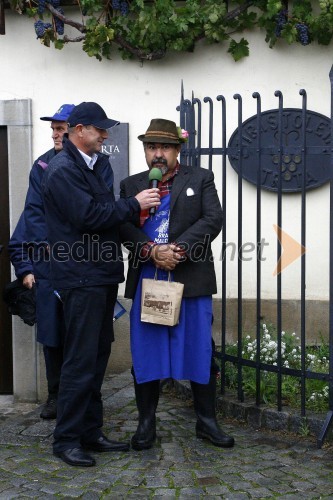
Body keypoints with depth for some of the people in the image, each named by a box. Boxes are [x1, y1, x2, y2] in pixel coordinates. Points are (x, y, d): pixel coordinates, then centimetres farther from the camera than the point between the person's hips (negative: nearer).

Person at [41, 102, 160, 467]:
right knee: (81, 360, -5)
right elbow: (89, 216, -19)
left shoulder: (96, 164, 17)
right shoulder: (63, 170, -12)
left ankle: (90, 432, 22)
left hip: (102, 276, 9)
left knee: (98, 356, 13)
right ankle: (66, 439, 6)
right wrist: (135, 204, -13)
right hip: (81, 277, -9)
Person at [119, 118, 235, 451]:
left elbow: (212, 220, -6)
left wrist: (178, 249, -18)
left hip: (191, 281, -1)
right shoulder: (130, 185, 11)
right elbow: (123, 228, 0)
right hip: (146, 283, 1)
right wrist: (152, 251, -17)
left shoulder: (201, 179, 6)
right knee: (145, 353, 6)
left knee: (200, 353, 5)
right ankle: (146, 423, 18)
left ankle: (206, 421, 19)